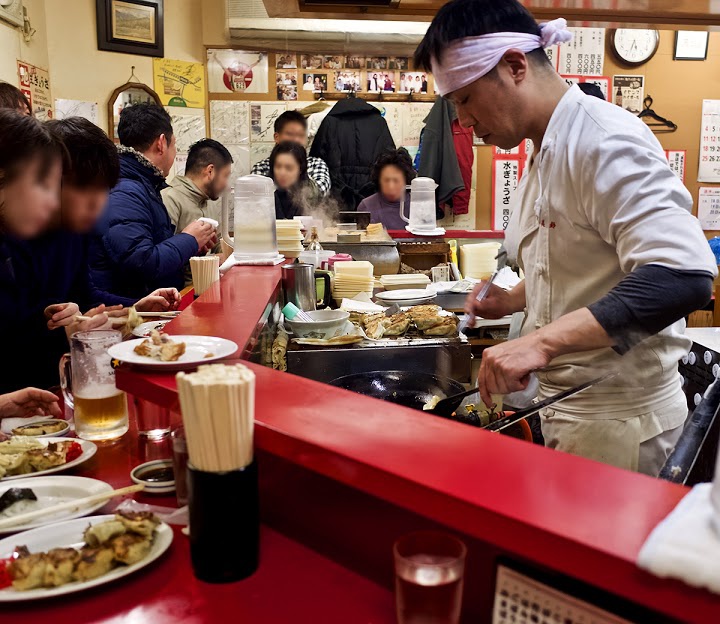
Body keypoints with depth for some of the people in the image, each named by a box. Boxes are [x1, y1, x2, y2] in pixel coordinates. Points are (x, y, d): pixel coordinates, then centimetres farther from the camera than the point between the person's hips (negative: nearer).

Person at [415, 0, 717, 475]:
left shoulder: (605, 140, -20)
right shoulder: (547, 153, 11)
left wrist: (544, 339, -36)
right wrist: (513, 300, 6)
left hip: (617, 422, -9)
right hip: (565, 406, 9)